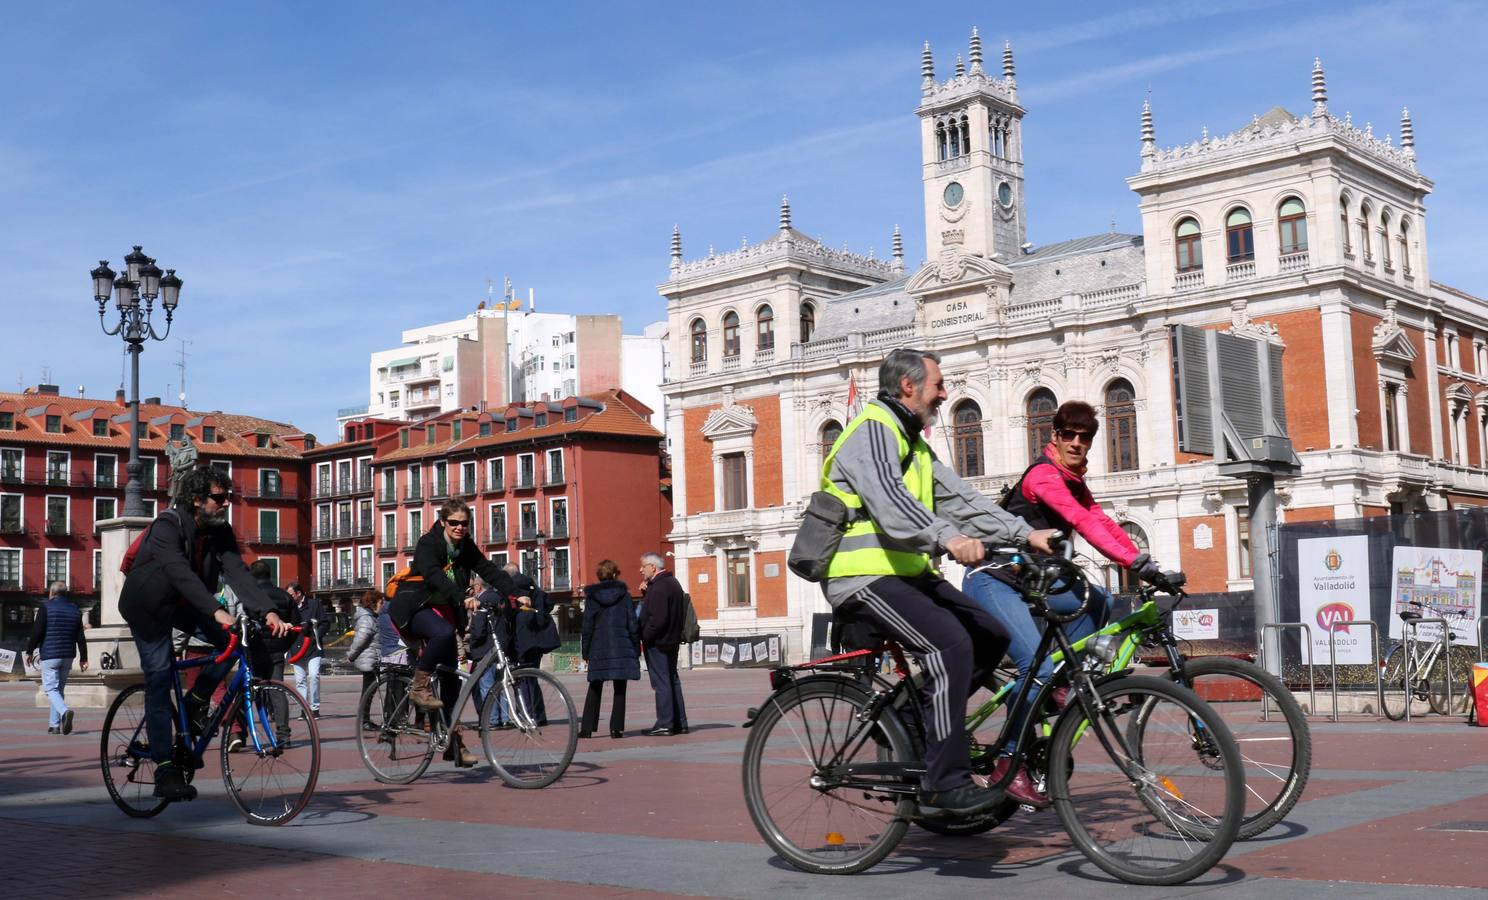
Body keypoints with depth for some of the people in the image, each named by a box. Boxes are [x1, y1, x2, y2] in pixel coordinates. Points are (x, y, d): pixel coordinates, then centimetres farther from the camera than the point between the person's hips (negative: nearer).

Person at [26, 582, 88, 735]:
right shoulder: (75, 610, 11)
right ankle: (54, 725, 12)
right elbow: (80, 637, 11)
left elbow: (37, 631, -9)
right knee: (60, 688, 13)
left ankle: (64, 712, -31)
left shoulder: (46, 607, -4)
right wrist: (83, 658, 14)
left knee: (50, 688, -5)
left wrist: (30, 651, 2)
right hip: (68, 656, 5)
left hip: (49, 656, -5)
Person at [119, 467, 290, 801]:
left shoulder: (220, 532, -10)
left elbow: (237, 572, -21)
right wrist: (217, 612, -53)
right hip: (149, 606, -5)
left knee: (231, 640, -18)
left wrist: (268, 612, -36)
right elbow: (181, 572, -41)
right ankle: (165, 770, -12)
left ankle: (196, 702, 4)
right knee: (159, 679, -12)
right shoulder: (166, 526, -28)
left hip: (184, 605, 6)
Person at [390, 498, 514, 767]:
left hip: (444, 611, 6)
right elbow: (435, 576, -34)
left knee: (451, 676, 1)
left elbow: (489, 570, -6)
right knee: (444, 633, -38)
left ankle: (454, 742, 6)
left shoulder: (467, 547, 3)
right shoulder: (428, 544, -16)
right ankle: (418, 687, -20)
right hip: (416, 610, -6)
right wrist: (463, 599, -49)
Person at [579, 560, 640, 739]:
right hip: (621, 648, -1)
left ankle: (587, 728, 7)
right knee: (619, 690, 4)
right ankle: (616, 728, -2)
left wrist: (585, 650, 7)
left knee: (594, 690, 10)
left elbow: (587, 625, 0)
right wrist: (636, 648, 5)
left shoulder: (591, 596, 0)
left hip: (598, 649, 1)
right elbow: (633, 623, -2)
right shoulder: (624, 594, -1)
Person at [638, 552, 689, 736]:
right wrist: (645, 593, 5)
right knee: (672, 680, 14)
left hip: (657, 643, -10)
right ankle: (680, 723, 18)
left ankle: (664, 724, -4)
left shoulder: (658, 587, -18)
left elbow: (657, 618, -25)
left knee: (661, 682, -6)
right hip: (672, 640, 10)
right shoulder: (673, 582, 15)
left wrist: (645, 636, -15)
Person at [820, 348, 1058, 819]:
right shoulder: (873, 430, -10)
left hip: (905, 572, 10)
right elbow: (886, 497, -28)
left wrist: (1026, 534, 4)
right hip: (864, 575, -10)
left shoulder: (913, 444, 22)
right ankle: (945, 785, -22)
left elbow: (960, 499, 15)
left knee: (992, 636, 0)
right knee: (950, 644, -26)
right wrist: (948, 538, -42)